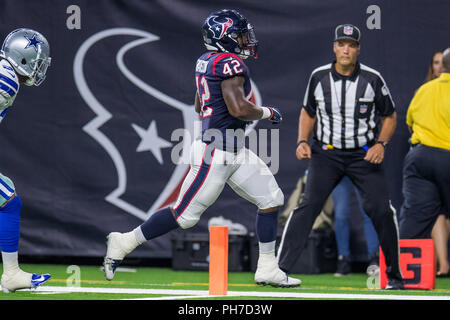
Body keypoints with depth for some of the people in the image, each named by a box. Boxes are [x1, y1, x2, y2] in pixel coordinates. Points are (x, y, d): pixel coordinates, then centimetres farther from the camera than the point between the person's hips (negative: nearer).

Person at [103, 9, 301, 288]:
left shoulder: (207, 62, 12)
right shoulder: (231, 63, -17)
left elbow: (200, 106, 23)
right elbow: (238, 108, -24)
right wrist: (266, 113, -7)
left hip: (235, 152, 10)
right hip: (216, 153, -10)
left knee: (272, 199, 8)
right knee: (185, 214, -4)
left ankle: (267, 269, 11)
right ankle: (124, 243, 8)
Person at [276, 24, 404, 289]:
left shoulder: (372, 79, -4)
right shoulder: (319, 77, 1)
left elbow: (390, 116, 7)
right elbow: (308, 113, 15)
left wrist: (381, 143, -9)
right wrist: (303, 141, -1)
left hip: (364, 155, -1)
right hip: (326, 153, 1)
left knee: (381, 210, -11)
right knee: (309, 205, -16)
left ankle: (395, 275, 8)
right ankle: (280, 270, -16)